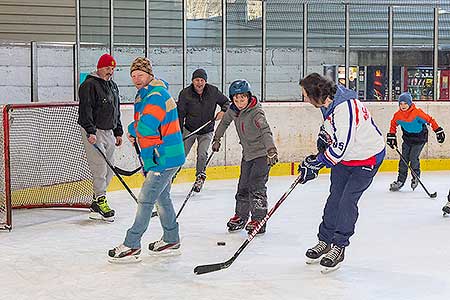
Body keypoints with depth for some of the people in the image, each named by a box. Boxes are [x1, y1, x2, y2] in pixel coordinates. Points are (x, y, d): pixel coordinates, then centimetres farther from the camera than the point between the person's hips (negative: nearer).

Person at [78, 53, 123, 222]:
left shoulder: (113, 86, 17)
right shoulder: (89, 85, -10)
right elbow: (85, 110, -18)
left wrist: (118, 132, 21)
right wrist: (90, 131, -25)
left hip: (109, 132, 9)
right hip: (94, 131, -9)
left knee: (109, 169, 8)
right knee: (100, 167, -12)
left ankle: (97, 202, 16)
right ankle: (100, 201, -7)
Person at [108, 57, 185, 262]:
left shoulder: (157, 95, -20)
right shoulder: (143, 95, 14)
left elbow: (146, 126, -32)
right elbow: (140, 123, 26)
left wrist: (132, 129, -10)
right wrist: (135, 134, 4)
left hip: (164, 158, -11)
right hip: (160, 156, 11)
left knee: (146, 199, -9)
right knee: (161, 197, 19)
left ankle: (132, 246, -5)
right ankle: (171, 240, 32)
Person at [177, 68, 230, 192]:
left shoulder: (213, 91, -10)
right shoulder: (185, 94, -14)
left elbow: (226, 102, 6)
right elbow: (180, 113, -7)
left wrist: (223, 111, -15)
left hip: (207, 131, 0)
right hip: (189, 129, 0)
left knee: (202, 154, -12)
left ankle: (200, 176, 12)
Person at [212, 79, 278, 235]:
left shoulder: (256, 113, -25)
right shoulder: (233, 110, -3)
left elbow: (265, 131, -40)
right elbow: (224, 122, 18)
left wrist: (271, 150, -54)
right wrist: (216, 139, 25)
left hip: (262, 153, -7)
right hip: (247, 154, 8)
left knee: (256, 187, -13)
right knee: (243, 187, 14)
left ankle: (259, 220, -6)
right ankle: (240, 216, 29)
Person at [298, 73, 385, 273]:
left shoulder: (345, 107, -34)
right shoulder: (328, 100, -5)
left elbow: (340, 147, -35)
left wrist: (315, 164, -27)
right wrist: (324, 135, 4)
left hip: (367, 157, -9)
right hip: (345, 157, 9)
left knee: (347, 201, -11)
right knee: (334, 198, 9)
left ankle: (338, 247, 1)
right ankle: (325, 241, 20)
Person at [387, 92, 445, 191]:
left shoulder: (417, 113, -24)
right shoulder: (397, 115, -10)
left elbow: (430, 120, -16)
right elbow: (393, 125, 10)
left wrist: (438, 131, -12)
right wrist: (391, 136, 5)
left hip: (420, 138, -5)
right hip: (407, 138, 5)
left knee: (413, 158, -12)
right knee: (404, 159, 0)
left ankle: (416, 178, 10)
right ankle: (400, 180, 8)